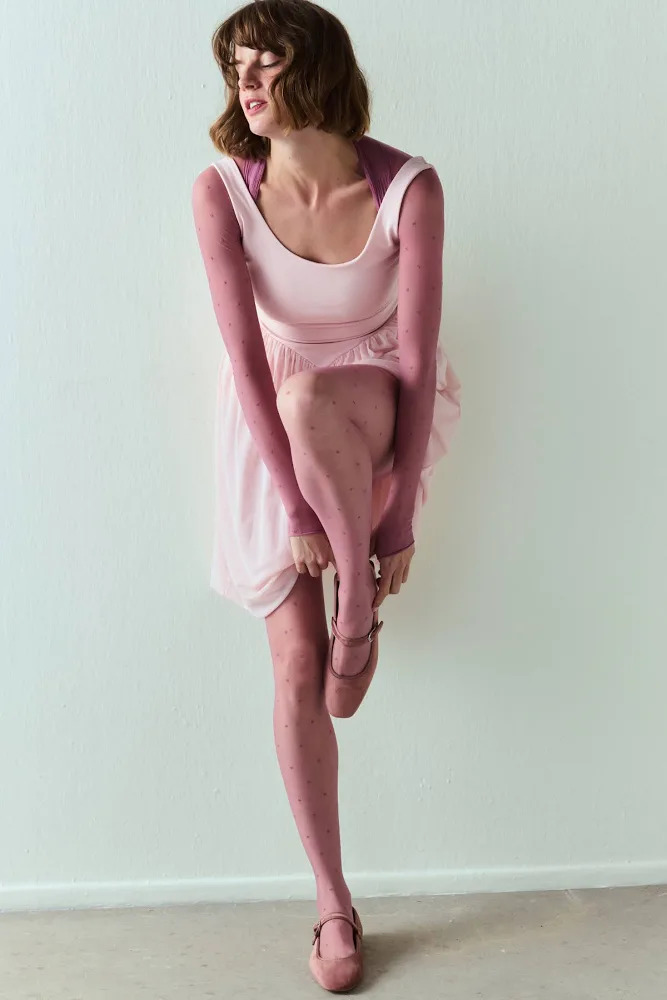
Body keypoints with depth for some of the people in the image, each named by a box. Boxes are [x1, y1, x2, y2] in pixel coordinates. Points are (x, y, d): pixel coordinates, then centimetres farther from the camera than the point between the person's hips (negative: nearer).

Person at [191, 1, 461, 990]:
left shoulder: (408, 190, -20)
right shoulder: (221, 191, -16)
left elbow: (417, 358, -19)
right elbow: (245, 357, -18)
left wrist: (398, 517, -20)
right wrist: (296, 506, -22)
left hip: (377, 410, -1)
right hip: (274, 428, 1)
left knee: (308, 395, -39)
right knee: (295, 661, -7)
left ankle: (361, 615, -17)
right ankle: (334, 902, 8)